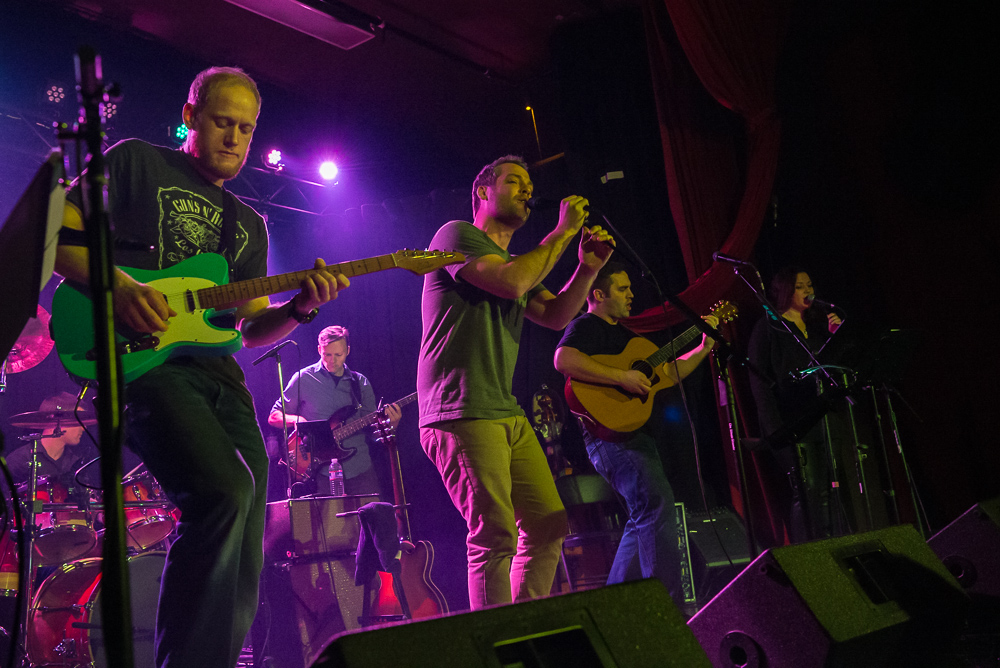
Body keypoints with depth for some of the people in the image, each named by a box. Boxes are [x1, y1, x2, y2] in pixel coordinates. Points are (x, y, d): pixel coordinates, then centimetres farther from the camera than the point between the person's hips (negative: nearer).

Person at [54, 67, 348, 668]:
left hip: (219, 376, 7)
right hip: (140, 358, -6)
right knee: (225, 493, -30)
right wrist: (118, 286, -15)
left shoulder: (249, 225, 25)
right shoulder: (136, 163, 10)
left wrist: (302, 306, -1)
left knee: (243, 572, 2)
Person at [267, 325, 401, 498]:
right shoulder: (303, 379, 3)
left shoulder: (360, 383, 12)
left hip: (361, 468, 2)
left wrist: (391, 423, -9)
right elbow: (273, 417, 6)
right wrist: (296, 419, -15)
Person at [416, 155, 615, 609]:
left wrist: (588, 269, 3)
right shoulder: (457, 235, -2)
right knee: (495, 537, -14)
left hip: (507, 414, 9)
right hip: (462, 413, -9)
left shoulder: (519, 261, 26)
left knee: (548, 527, 8)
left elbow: (556, 317, 17)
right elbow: (511, 282, -19)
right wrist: (563, 231, -8)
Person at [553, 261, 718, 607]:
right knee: (658, 504, -22)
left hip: (638, 434, 10)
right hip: (612, 434, -10)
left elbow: (669, 372, 26)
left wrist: (704, 348, 15)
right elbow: (564, 359, -26)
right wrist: (622, 376, -26)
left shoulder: (624, 333, 25)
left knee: (645, 519, 12)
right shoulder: (586, 326, -4)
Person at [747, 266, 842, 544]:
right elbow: (759, 379, -5)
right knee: (806, 490, -12)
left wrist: (835, 335, 4)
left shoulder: (817, 323, 19)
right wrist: (774, 426, -14)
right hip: (791, 422, -6)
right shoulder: (768, 328, 2)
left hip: (822, 417, 6)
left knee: (827, 489, 0)